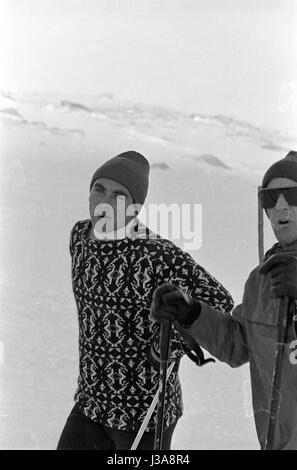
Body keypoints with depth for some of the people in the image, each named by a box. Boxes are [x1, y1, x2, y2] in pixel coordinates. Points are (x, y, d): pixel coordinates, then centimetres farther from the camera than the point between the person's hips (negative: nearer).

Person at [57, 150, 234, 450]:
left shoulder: (158, 254, -23)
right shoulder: (80, 235, 0)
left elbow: (217, 302, -20)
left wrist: (166, 349, -19)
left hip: (146, 410, -7)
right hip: (91, 401, 7)